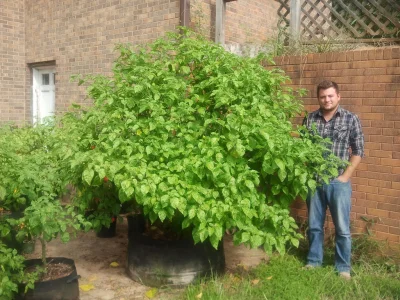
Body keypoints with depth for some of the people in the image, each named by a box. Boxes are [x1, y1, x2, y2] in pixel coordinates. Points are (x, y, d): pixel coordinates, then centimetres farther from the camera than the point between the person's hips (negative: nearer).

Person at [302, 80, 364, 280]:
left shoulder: (351, 119, -2)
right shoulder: (309, 119, 4)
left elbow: (358, 151, -1)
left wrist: (345, 176, -7)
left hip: (338, 182, -2)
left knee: (342, 228, 6)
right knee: (314, 225, 13)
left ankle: (343, 267, 22)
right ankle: (314, 261, 30)